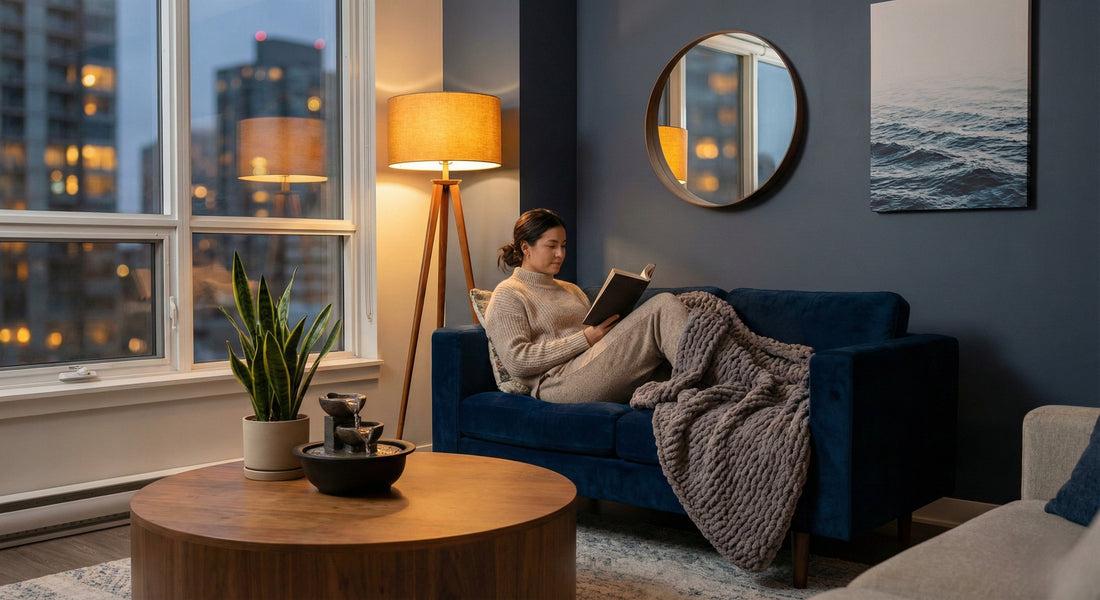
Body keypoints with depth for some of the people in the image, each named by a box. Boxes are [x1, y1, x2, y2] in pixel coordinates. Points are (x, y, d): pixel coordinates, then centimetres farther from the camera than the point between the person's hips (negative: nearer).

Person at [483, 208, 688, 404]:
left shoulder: (572, 290, 30)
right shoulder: (507, 295, 6)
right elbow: (516, 361, -8)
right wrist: (585, 339, -12)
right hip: (562, 382, -7)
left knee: (664, 304, -18)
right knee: (662, 307, -21)